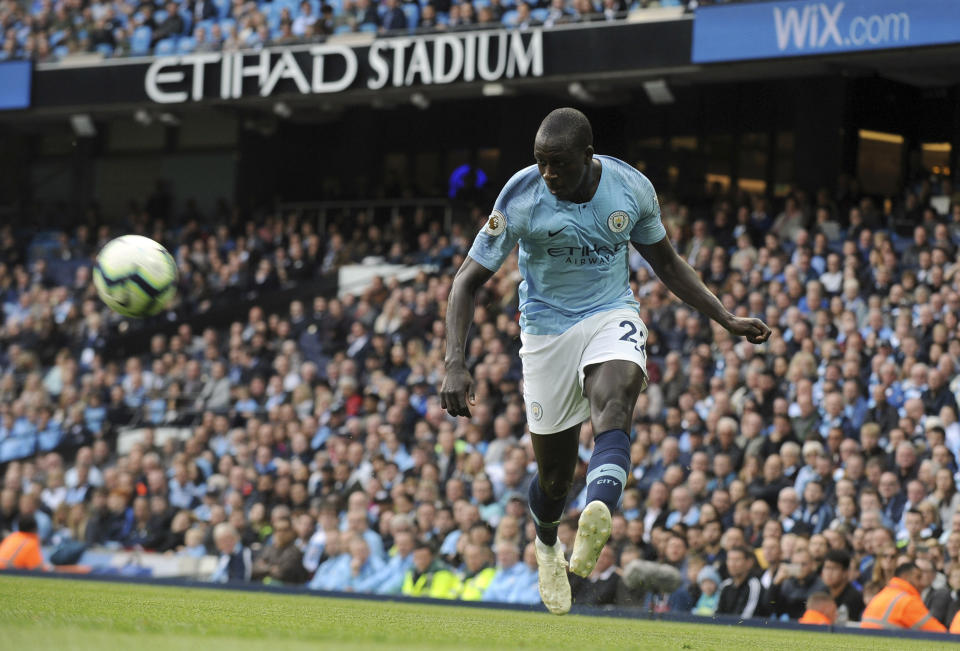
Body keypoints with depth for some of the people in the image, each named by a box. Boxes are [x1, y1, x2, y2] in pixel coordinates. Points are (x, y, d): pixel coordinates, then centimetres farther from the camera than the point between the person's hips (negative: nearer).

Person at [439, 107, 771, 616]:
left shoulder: (632, 188, -8)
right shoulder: (520, 197, -16)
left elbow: (666, 263, 11)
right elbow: (468, 280, -11)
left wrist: (727, 320, 7)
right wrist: (455, 364, -23)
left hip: (612, 318, 1)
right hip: (547, 330, 0)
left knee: (613, 398, -34)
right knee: (555, 475, 6)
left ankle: (597, 516, -58)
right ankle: (546, 544, 41)